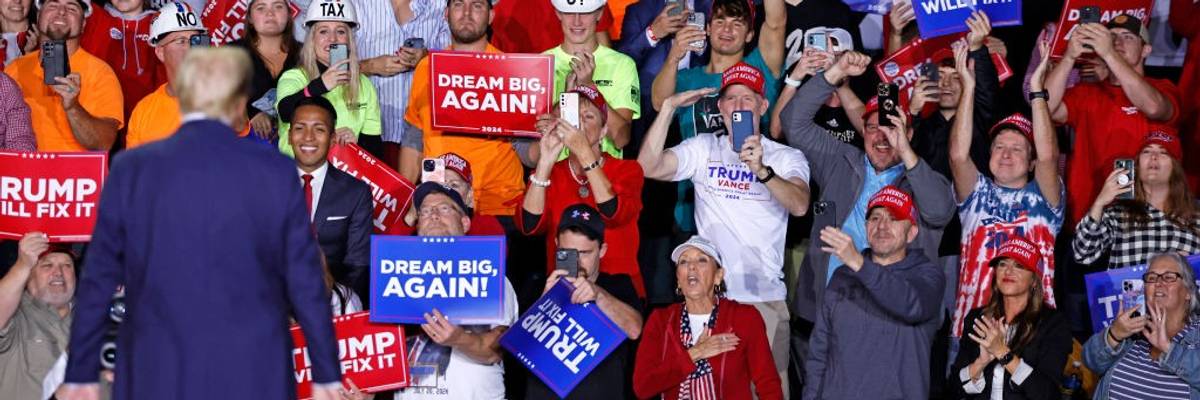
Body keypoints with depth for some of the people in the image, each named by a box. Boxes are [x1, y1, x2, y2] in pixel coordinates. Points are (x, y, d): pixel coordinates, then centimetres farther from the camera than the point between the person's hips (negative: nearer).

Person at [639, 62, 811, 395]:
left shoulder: (786, 157, 3)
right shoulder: (703, 149, 7)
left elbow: (800, 205, -16)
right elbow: (649, 167, -7)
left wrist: (762, 170, -32)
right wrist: (669, 107, -11)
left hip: (765, 297, -1)